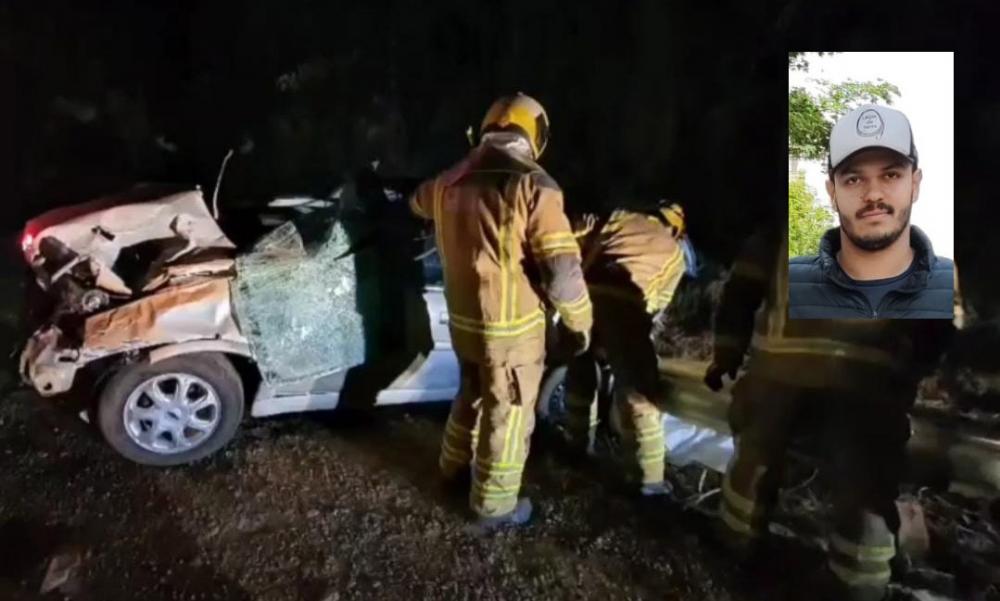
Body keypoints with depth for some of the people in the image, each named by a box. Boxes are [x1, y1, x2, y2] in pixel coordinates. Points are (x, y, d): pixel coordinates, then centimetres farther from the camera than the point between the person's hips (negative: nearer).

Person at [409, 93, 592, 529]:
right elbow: (562, 271, -23)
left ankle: (454, 464, 48)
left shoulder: (450, 182, 2)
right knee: (508, 416, 11)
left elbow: (418, 202, 26)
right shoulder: (533, 188, -19)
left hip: (462, 318, 6)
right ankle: (494, 506, 27)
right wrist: (579, 322, -8)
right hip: (511, 327, -6)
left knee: (472, 393, 29)